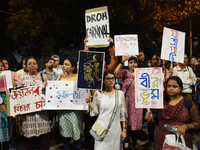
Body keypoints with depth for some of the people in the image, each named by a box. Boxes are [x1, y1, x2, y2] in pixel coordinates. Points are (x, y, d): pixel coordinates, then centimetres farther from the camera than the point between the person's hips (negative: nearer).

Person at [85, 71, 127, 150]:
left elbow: (123, 113, 6)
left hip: (115, 129, 1)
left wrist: (124, 129, 5)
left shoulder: (120, 94, 3)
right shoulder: (98, 94, 0)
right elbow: (95, 112, 1)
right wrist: (89, 102, -14)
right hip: (101, 128, -1)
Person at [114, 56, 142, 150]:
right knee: (126, 121, 5)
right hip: (126, 101, -2)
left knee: (135, 122, 9)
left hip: (137, 102, 2)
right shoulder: (125, 72, 0)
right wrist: (122, 62, -23)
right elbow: (116, 74, -21)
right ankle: (126, 141, 25)